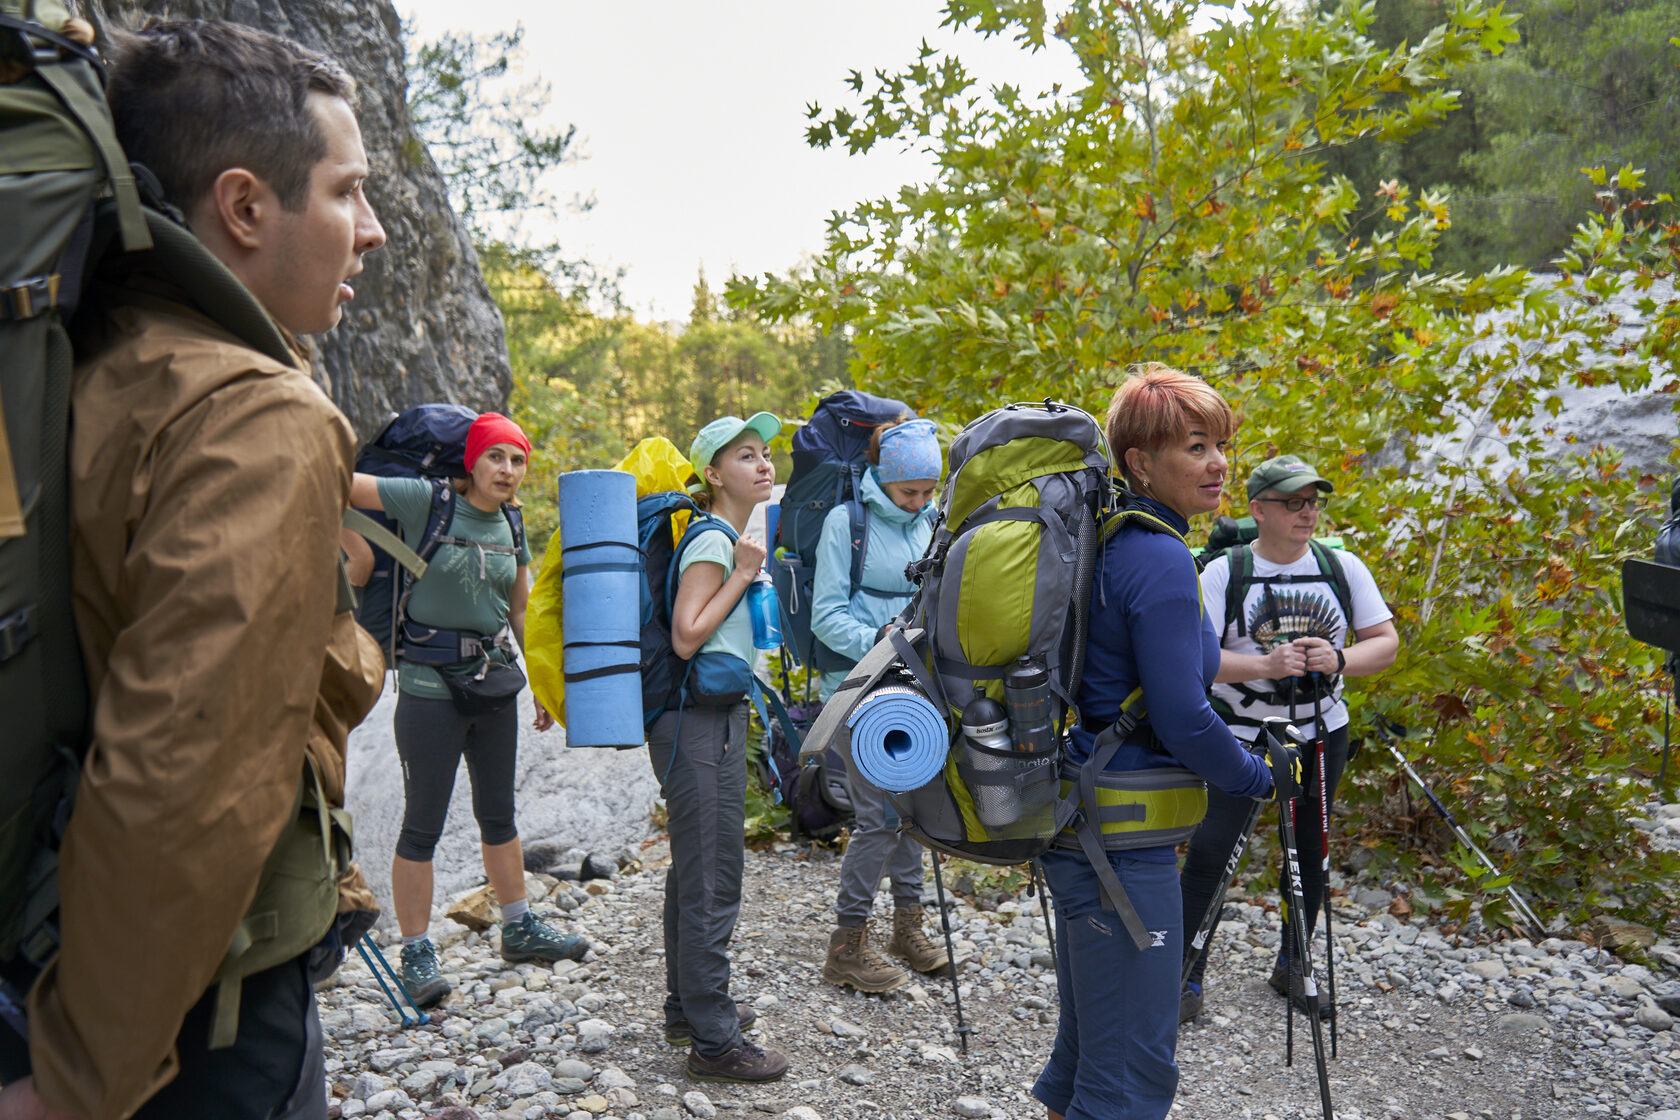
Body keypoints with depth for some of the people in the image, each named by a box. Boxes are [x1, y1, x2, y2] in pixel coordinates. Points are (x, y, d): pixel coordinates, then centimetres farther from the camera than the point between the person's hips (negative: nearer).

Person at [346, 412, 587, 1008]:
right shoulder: (425, 502, -9)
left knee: (498, 813, 17)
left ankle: (520, 929, 31)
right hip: (430, 684, -5)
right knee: (423, 823, 2)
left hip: (494, 680, 6)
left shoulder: (512, 528, 7)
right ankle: (416, 953, 16)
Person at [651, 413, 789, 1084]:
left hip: (716, 717, 10)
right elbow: (687, 637, -21)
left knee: (695, 871, 18)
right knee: (712, 878, -4)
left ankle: (688, 1009, 32)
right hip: (700, 723, -10)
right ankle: (713, 1042, 6)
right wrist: (743, 573, -17)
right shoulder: (713, 540, -14)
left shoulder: (733, 537, 15)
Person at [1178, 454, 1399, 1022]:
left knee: (1311, 849, 13)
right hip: (1239, 735, -3)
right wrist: (1265, 665, -30)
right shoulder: (1223, 573, -11)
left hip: (1322, 733, 4)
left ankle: (1292, 965, 33)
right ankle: (1187, 980, 5)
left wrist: (1338, 660, -20)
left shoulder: (1344, 567, -1)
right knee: (1209, 849, -8)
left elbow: (1386, 642, 0)